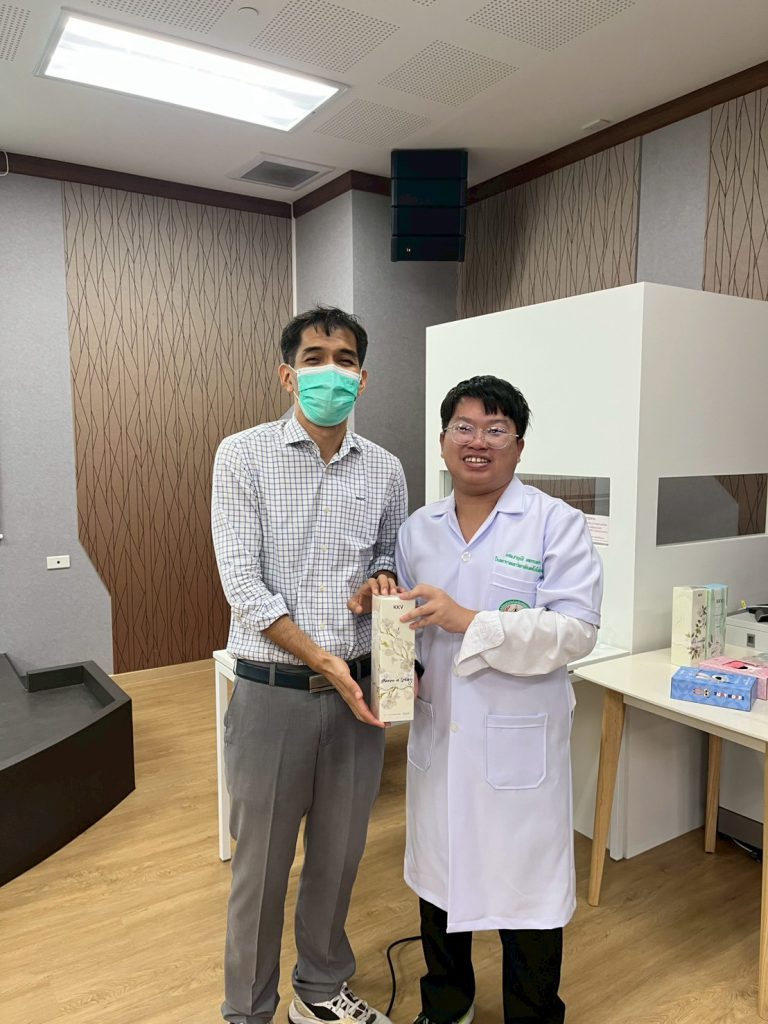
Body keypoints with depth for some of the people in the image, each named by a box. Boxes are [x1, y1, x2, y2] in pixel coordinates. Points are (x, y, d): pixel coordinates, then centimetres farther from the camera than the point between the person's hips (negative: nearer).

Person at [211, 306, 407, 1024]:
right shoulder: (244, 455, -7)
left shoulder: (385, 470, 3)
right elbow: (242, 584, -13)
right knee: (261, 861, 12)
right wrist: (325, 661, -17)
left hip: (356, 688, 4)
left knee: (339, 855, 19)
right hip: (272, 689, -3)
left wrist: (383, 578, -7)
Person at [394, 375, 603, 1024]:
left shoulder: (557, 524, -9)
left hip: (519, 744, -4)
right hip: (437, 737, 5)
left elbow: (577, 630, -18)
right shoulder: (419, 528, 6)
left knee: (526, 889, 10)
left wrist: (468, 622, -26)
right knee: (439, 877, 21)